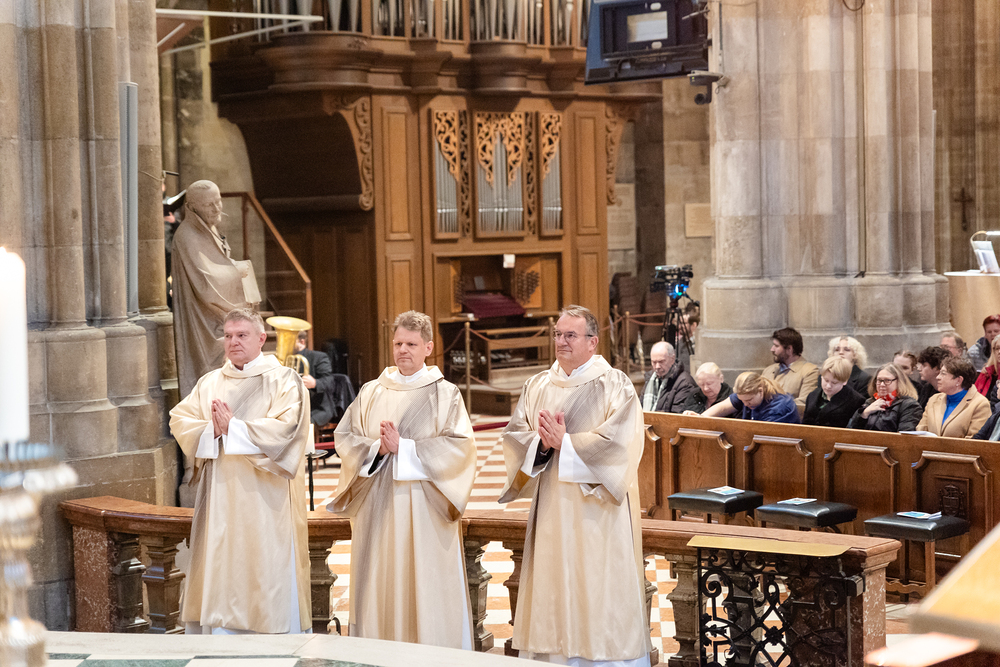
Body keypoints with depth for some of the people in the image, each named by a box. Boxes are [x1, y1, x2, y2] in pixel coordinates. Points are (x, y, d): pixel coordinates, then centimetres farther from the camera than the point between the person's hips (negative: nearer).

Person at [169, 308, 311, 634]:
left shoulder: (283, 380, 0)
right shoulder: (210, 383, 15)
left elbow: (284, 429, -14)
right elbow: (180, 420, 5)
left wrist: (232, 429, -14)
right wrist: (213, 430, -13)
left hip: (264, 497, -5)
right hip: (220, 496, 5)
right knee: (220, 576, 4)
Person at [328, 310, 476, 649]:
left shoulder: (445, 394, 1)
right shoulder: (371, 393, 12)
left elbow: (459, 445, -9)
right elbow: (344, 437, 7)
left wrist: (403, 448, -14)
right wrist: (377, 448, -12)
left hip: (423, 509, -3)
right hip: (377, 508, 3)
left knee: (425, 588, -3)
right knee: (379, 585, 4)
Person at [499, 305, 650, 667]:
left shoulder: (614, 385, -4)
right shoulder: (538, 386, 11)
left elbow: (618, 442, -15)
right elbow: (515, 433, 5)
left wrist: (565, 444, -17)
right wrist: (542, 442, -15)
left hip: (597, 509, -5)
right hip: (551, 507, 5)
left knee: (598, 590, -3)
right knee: (553, 587, 5)